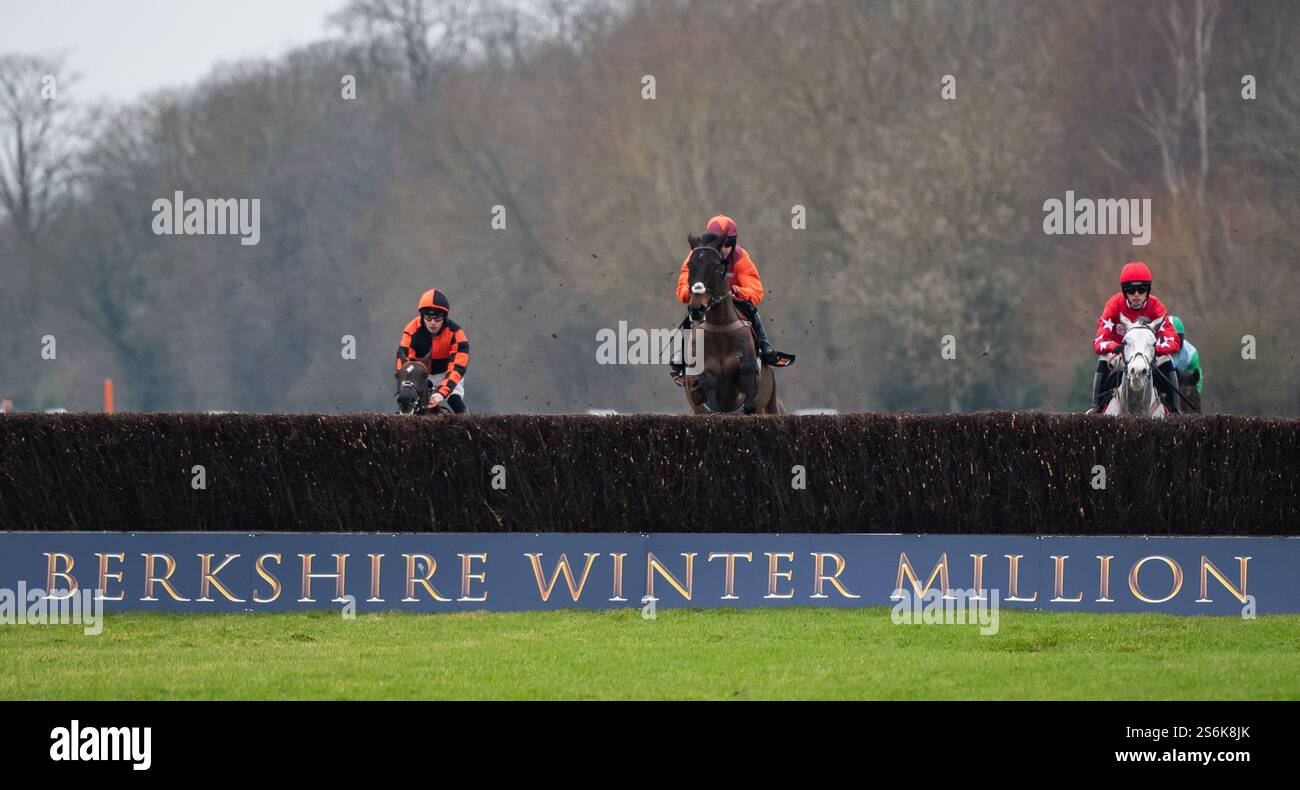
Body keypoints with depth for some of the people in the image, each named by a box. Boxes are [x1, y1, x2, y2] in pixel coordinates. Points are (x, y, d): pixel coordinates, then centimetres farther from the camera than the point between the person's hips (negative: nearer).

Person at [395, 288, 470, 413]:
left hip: (447, 372, -1)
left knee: (455, 401, -21)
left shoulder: (455, 333, -29)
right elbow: (403, 361, -30)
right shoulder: (412, 330, -26)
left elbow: (458, 367, -35)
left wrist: (442, 392, -49)